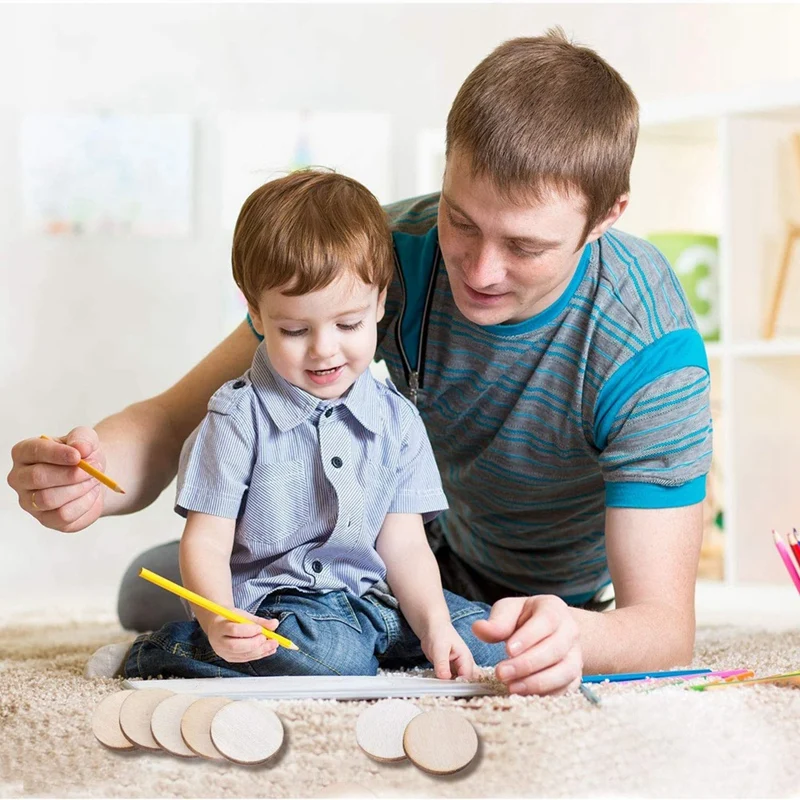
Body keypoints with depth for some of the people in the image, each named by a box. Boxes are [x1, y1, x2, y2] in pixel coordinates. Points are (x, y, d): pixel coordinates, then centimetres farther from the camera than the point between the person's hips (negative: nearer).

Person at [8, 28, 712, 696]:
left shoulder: (652, 351, -37)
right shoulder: (387, 253, -29)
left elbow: (666, 626, -39)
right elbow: (176, 422, -26)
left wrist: (573, 635, -64)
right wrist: (92, 475, -51)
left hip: (559, 597, -2)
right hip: (426, 537, 2)